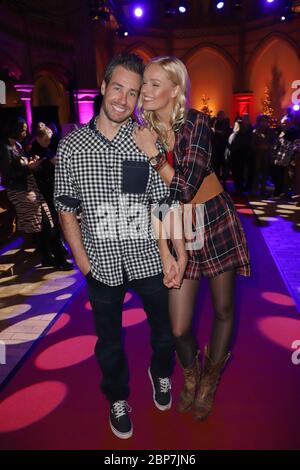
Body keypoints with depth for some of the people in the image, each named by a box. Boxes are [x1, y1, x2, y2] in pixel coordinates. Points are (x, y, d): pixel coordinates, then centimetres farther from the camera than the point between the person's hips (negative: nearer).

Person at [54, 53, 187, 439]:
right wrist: (82, 259, -4)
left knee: (164, 327, 19)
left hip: (148, 258, 1)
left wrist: (179, 249, -13)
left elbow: (165, 202, -5)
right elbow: (66, 208, 0)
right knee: (108, 339, 18)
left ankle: (161, 374, 52)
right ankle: (117, 398, 45)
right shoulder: (71, 146, -4)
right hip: (102, 264, 0)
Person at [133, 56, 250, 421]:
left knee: (223, 310, 12)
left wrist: (153, 152, -18)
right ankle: (190, 375, 37)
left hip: (216, 223, -2)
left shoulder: (196, 123, -11)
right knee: (178, 328, 1)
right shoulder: (143, 130, 1)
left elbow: (186, 187, -21)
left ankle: (210, 380, 41)